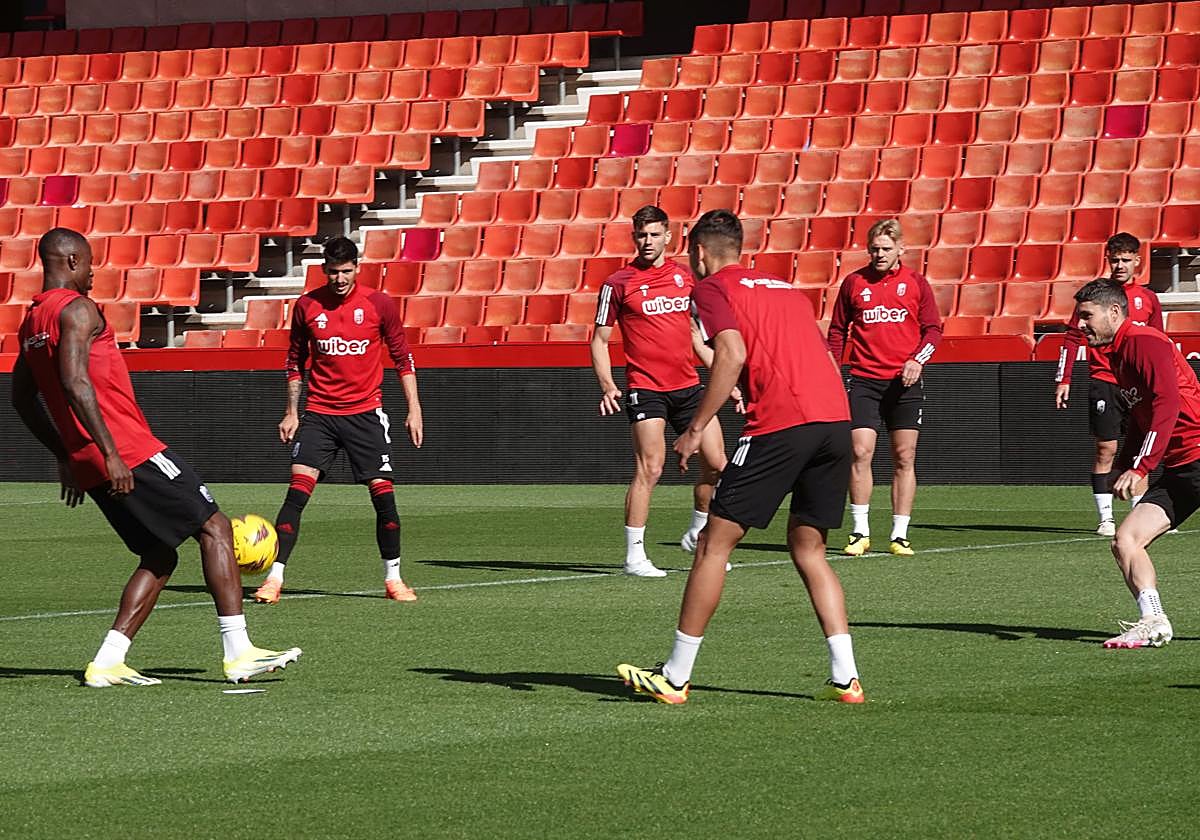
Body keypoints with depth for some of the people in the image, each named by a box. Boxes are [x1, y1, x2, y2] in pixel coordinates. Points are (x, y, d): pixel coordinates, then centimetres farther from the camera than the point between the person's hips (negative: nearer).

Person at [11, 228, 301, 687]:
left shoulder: (31, 321, 18)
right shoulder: (77, 309, -10)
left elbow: (22, 400, 24)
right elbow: (75, 382, -23)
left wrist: (66, 457, 29)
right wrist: (110, 452, -25)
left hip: (88, 464, 9)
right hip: (130, 452, -9)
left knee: (159, 556, 15)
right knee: (214, 527, -3)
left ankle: (106, 663, 3)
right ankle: (239, 653, -8)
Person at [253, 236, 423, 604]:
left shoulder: (379, 304, -2)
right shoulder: (307, 306, 1)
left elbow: (403, 359, 6)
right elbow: (295, 362, 12)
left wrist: (413, 409, 1)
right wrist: (291, 412, 9)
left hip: (366, 412, 0)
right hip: (319, 413, 0)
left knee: (383, 492, -3)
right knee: (298, 488, -12)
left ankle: (393, 578, 12)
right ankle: (274, 578, -12)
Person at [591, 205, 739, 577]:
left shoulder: (685, 277, 10)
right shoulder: (618, 284, -3)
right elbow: (600, 340, 1)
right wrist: (607, 386, -14)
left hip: (688, 385, 5)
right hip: (645, 389, -5)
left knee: (716, 464, 5)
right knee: (649, 469, -13)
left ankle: (698, 536, 26)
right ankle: (634, 557, -7)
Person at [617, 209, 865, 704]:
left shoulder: (713, 287, 7)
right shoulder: (786, 288, 28)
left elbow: (732, 354, -11)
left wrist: (696, 429, -8)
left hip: (780, 424, -7)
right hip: (836, 418, 7)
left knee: (714, 543, 3)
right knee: (808, 549, 17)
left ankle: (674, 677, 6)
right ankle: (845, 677, 6)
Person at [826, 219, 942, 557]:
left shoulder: (916, 283, 4)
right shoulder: (854, 283, 6)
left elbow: (933, 329, 5)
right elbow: (838, 329, 12)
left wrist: (918, 359, -12)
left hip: (905, 382, 0)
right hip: (864, 380, 0)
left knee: (904, 458, 1)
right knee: (860, 453, -9)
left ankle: (900, 535, 7)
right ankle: (860, 533, -2)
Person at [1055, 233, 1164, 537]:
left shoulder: (1148, 299, 9)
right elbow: (1073, 337, 1)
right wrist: (1063, 380, -5)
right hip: (1103, 383, -3)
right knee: (1106, 449, -4)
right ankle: (1105, 518, 1)